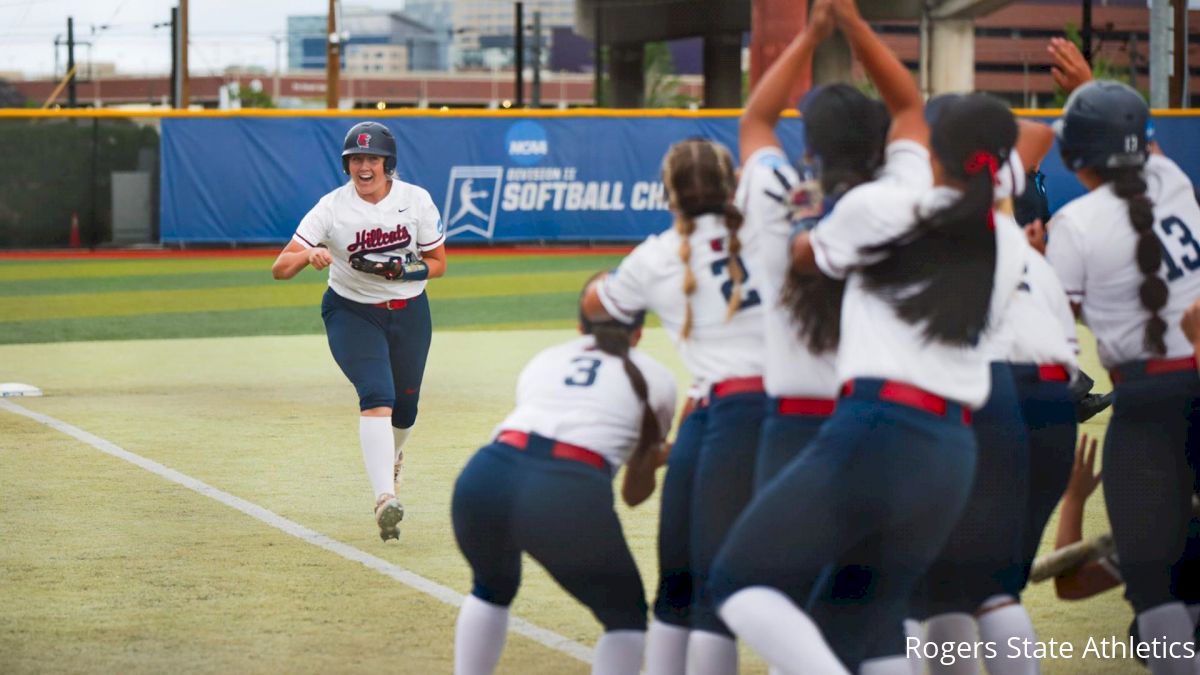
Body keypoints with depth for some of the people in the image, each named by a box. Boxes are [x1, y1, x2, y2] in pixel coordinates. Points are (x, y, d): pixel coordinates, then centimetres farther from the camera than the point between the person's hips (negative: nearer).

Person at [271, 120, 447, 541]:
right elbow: (280, 269, -19)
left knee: (405, 408, 12)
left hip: (409, 312, 3)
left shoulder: (416, 200, -9)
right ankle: (385, 499, -35)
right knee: (376, 395, -24)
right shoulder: (333, 207, -15)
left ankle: (390, 459, 50)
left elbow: (438, 264, -2)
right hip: (352, 312, -3)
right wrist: (309, 255, -41)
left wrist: (400, 269, -22)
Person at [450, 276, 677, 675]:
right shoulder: (654, 378, 23)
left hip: (484, 477, 4)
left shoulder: (543, 360, 31)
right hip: (570, 494, -4)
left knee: (492, 587, 34)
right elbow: (636, 493, 29)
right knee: (625, 616, 19)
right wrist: (654, 458, 53)